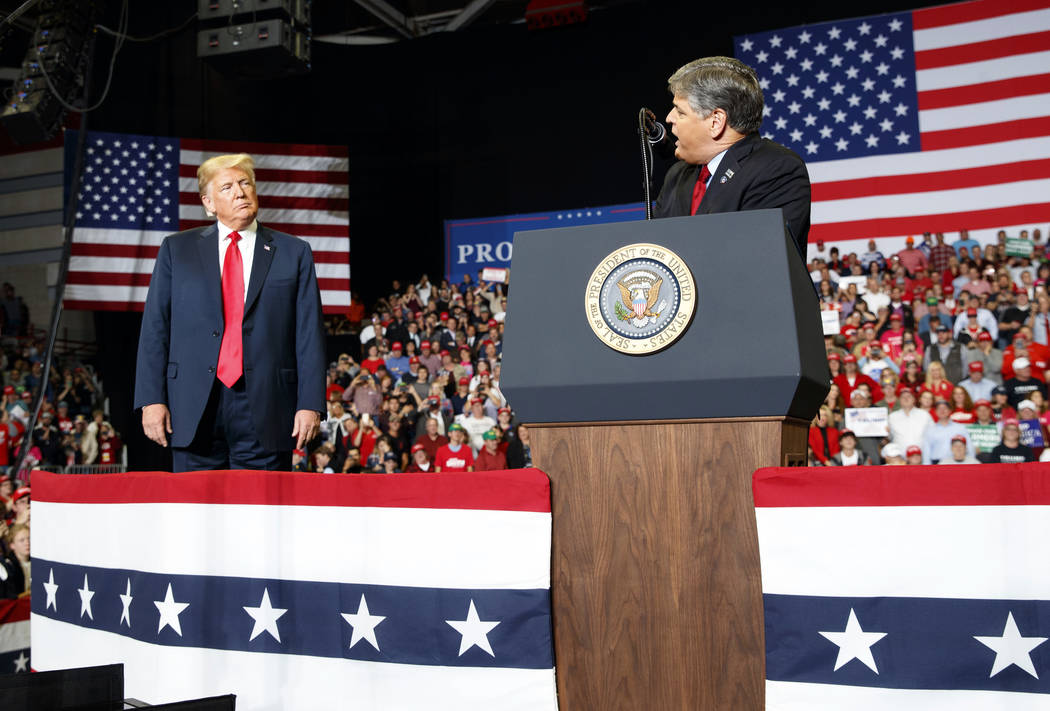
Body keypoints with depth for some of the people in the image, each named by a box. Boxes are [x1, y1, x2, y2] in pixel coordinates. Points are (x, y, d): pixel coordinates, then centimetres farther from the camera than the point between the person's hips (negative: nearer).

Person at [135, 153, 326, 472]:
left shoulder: (294, 253, 10)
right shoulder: (176, 249, 13)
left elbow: (309, 334, 4)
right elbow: (155, 327, 8)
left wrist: (310, 404, -5)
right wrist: (152, 398, -2)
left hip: (265, 410, -1)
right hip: (195, 408, 1)